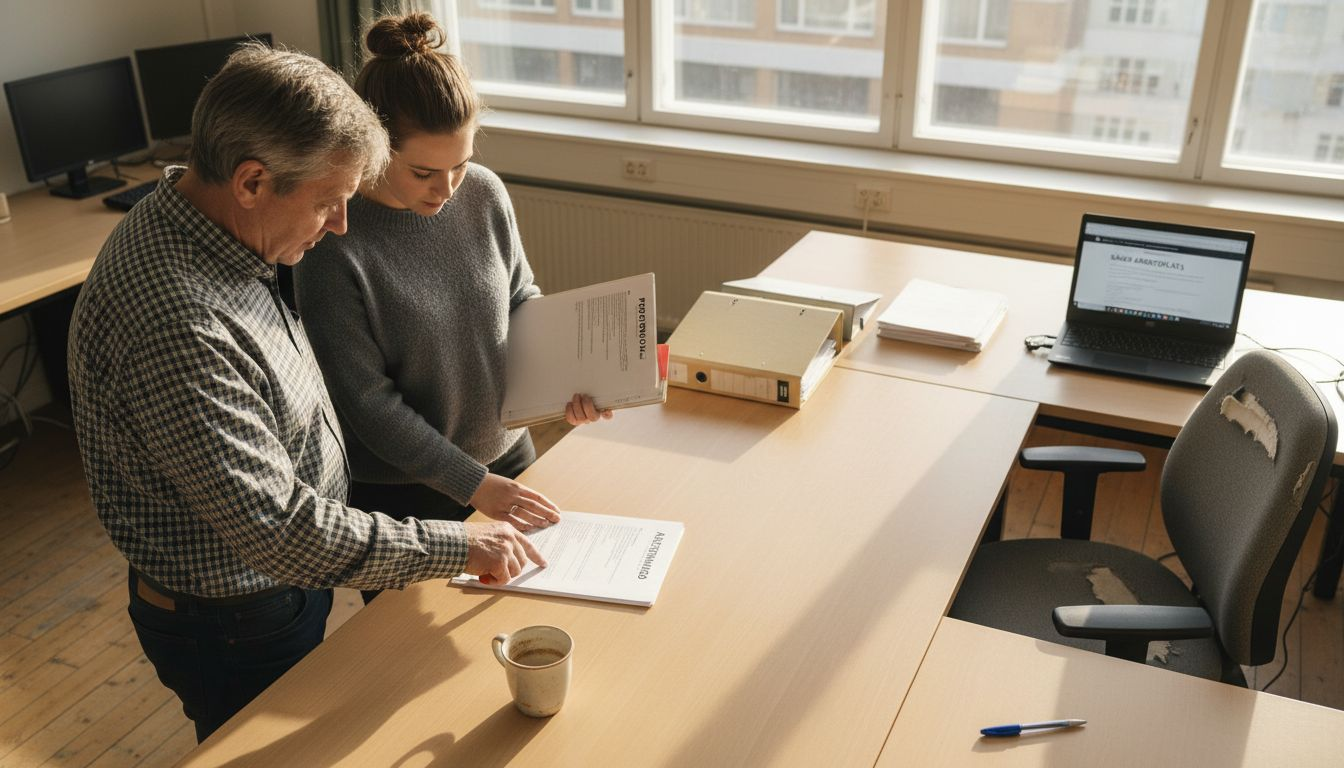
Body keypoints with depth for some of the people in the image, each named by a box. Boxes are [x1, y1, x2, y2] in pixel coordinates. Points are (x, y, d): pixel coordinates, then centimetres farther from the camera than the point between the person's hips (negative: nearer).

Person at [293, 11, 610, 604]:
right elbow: (368, 403, -19)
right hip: (402, 497, -4)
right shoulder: (334, 245, -23)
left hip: (506, 456, 5)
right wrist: (473, 484, -19)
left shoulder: (485, 194, -9)